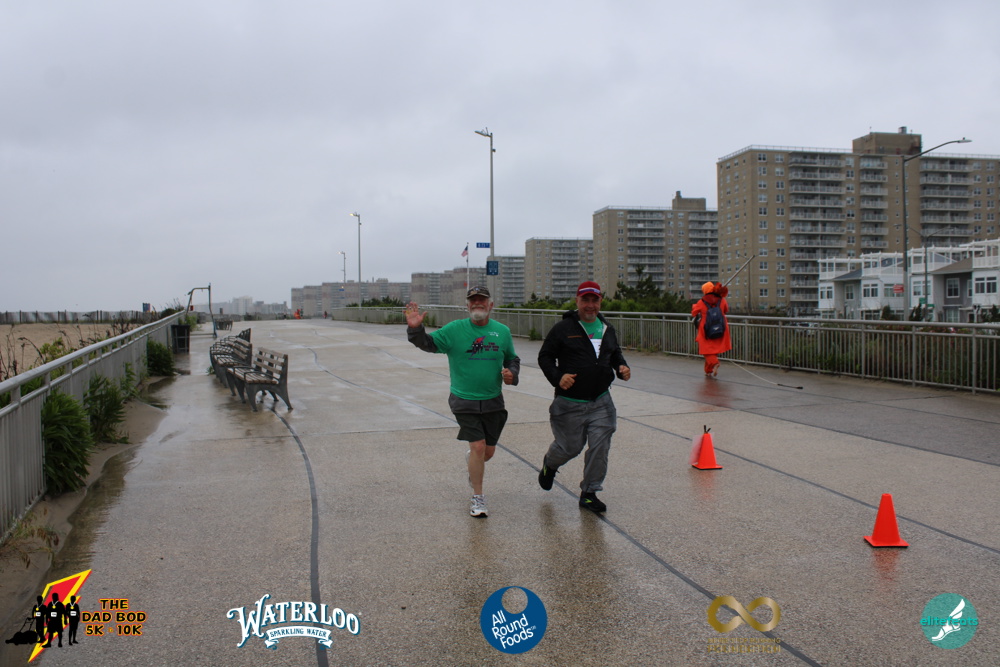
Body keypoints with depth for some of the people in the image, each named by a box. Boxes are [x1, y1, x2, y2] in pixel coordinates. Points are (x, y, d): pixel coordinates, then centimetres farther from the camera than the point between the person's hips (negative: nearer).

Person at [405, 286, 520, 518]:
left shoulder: (502, 331, 4)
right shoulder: (454, 330, -5)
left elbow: (512, 358, 17)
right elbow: (428, 343, -9)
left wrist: (512, 373, -5)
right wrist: (415, 329, -29)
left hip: (493, 402, 3)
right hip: (464, 401, -3)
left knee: (489, 451, 9)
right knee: (478, 446, -10)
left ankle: (472, 463, 48)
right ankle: (478, 498, 8)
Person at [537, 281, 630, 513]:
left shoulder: (607, 329, 11)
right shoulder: (563, 328, -5)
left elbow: (615, 354, 25)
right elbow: (545, 356, -1)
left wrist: (622, 367, 3)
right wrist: (557, 377, -17)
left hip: (601, 402, 4)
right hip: (570, 403, -4)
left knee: (600, 447, -1)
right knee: (570, 447, 5)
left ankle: (589, 493, 15)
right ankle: (549, 464, 41)